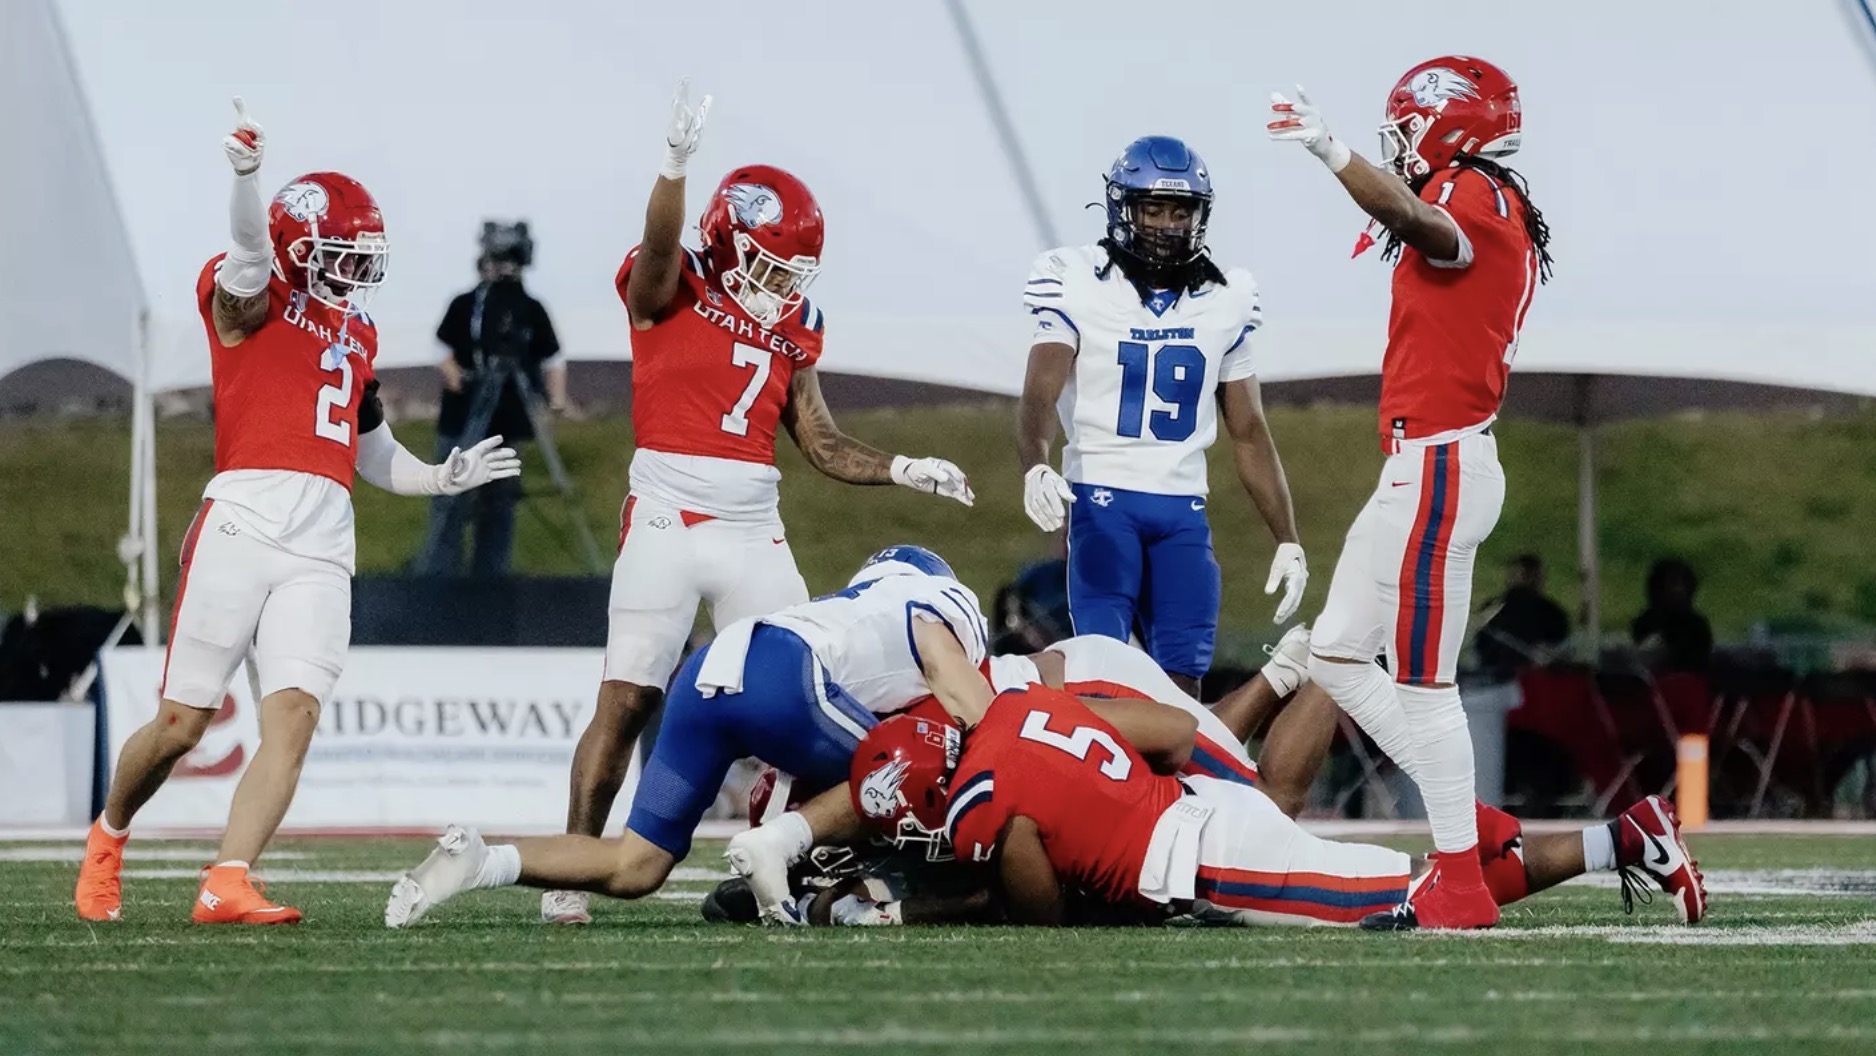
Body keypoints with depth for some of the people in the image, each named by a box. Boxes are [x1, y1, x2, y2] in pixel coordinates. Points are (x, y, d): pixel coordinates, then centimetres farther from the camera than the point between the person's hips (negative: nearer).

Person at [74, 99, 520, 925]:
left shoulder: (356, 335, 24)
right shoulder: (247, 299, 3)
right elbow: (252, 255, -22)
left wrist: (441, 478, 17)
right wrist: (247, 176, -42)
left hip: (322, 552, 5)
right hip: (242, 523, -5)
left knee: (293, 717, -12)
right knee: (182, 723, -1)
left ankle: (227, 885, -17)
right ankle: (109, 835, 25)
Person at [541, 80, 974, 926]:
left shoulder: (789, 332, 14)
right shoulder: (668, 293, -2)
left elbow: (825, 447, 16)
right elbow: (661, 246, -26)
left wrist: (902, 471, 1)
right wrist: (676, 165, -44)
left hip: (755, 531, 5)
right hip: (666, 519, -5)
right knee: (627, 700, -6)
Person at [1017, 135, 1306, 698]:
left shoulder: (1224, 301, 9)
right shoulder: (1078, 284, -3)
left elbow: (1250, 434, 15)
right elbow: (1040, 396, -14)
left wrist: (1288, 541, 12)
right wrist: (1036, 467, -36)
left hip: (1183, 511, 4)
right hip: (1102, 498, -4)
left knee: (1182, 678, -3)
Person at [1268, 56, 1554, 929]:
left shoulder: (1478, 199, -14)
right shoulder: (1478, 212, 18)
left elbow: (1414, 221, -34)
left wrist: (1332, 153, -48)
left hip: (1439, 468, -10)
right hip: (1420, 466, 10)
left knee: (1422, 681, -7)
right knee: (1336, 654, 13)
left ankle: (1462, 882, -2)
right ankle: (1471, 826, 13)